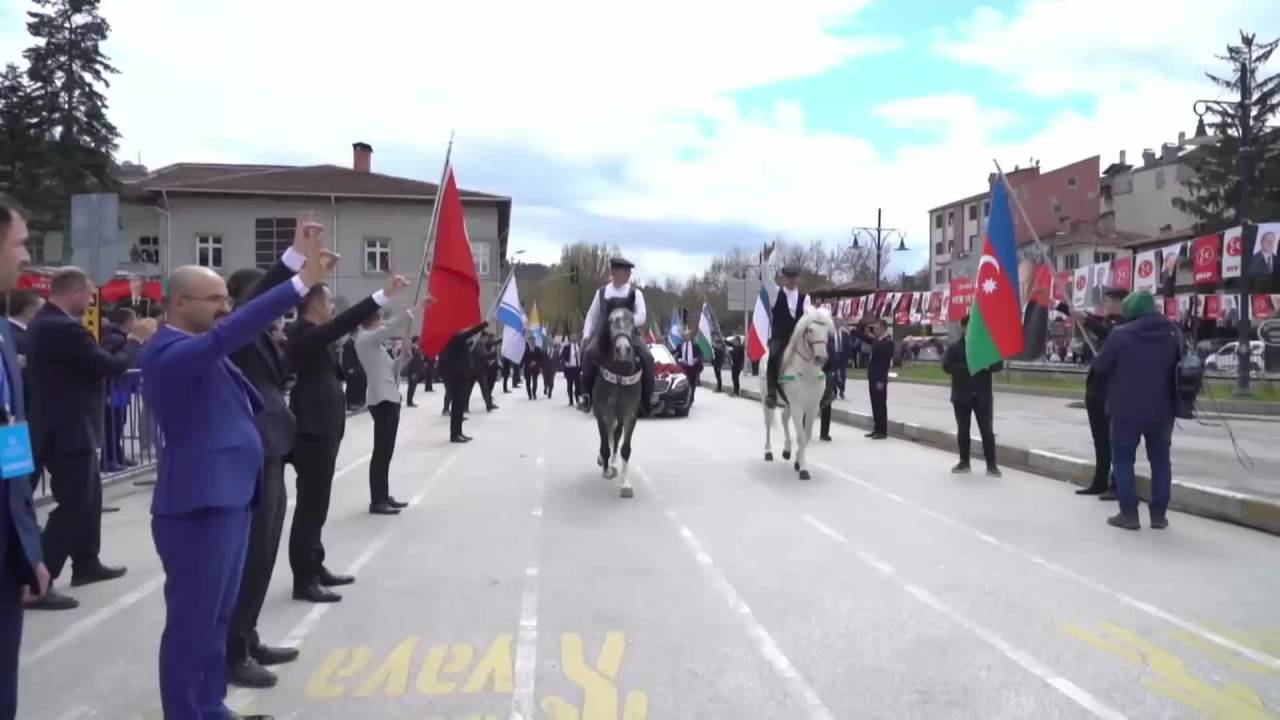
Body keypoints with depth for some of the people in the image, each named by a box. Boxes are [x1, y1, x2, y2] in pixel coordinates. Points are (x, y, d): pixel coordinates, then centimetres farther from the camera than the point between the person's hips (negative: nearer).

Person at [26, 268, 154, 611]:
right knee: (72, 504, -6)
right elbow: (112, 366, -20)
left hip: (65, 428, 11)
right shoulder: (65, 328, -22)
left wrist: (132, 338, 8)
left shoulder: (46, 322, 10)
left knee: (88, 496, 21)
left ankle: (86, 564, 34)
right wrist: (136, 339, -5)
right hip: (69, 432, -11)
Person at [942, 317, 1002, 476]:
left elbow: (998, 364, 0)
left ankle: (991, 464, 4)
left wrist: (985, 366, -20)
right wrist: (966, 367, -21)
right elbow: (946, 366, -11)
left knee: (987, 430, -1)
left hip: (982, 396, 0)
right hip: (962, 395, 0)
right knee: (962, 430, 8)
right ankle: (964, 461, 19)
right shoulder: (954, 348, 1)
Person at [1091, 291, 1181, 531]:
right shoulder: (1173, 333, 3)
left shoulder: (1121, 334, -14)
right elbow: (1180, 365, 17)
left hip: (1127, 409, -4)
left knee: (1123, 460, 6)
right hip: (1162, 410, 5)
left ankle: (1129, 514, 4)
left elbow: (1100, 367, -7)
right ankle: (1159, 514, 16)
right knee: (1161, 460, 13)